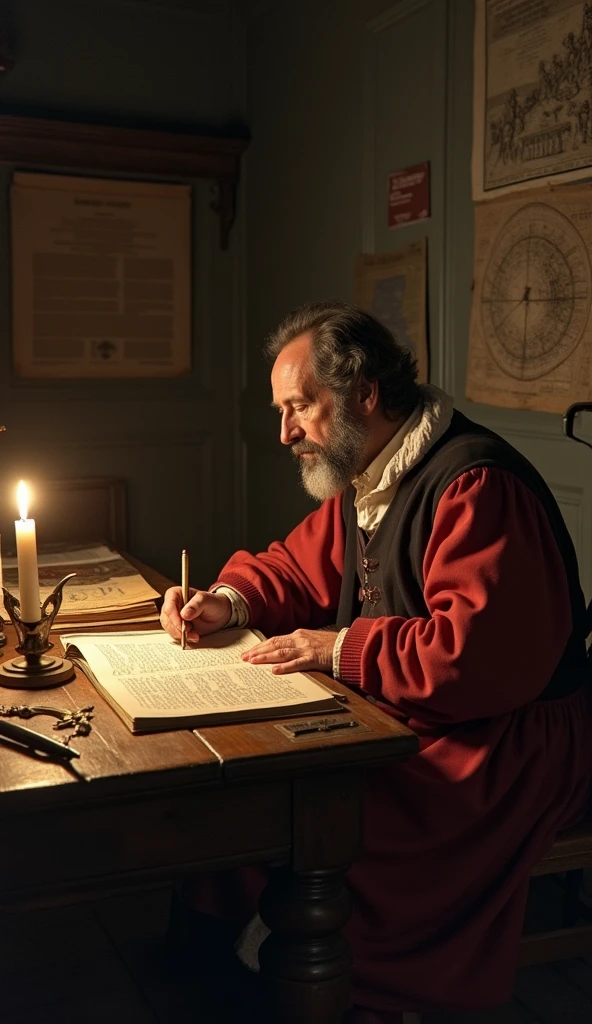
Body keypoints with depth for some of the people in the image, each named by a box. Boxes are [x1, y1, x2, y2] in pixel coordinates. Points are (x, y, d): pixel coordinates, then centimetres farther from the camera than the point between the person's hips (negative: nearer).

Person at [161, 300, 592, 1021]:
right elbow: (298, 566, 21)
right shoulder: (363, 482, 10)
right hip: (393, 716, 9)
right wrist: (229, 602, 1)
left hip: (505, 748, -9)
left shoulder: (476, 487, -22)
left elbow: (485, 656, -30)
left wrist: (343, 649, -22)